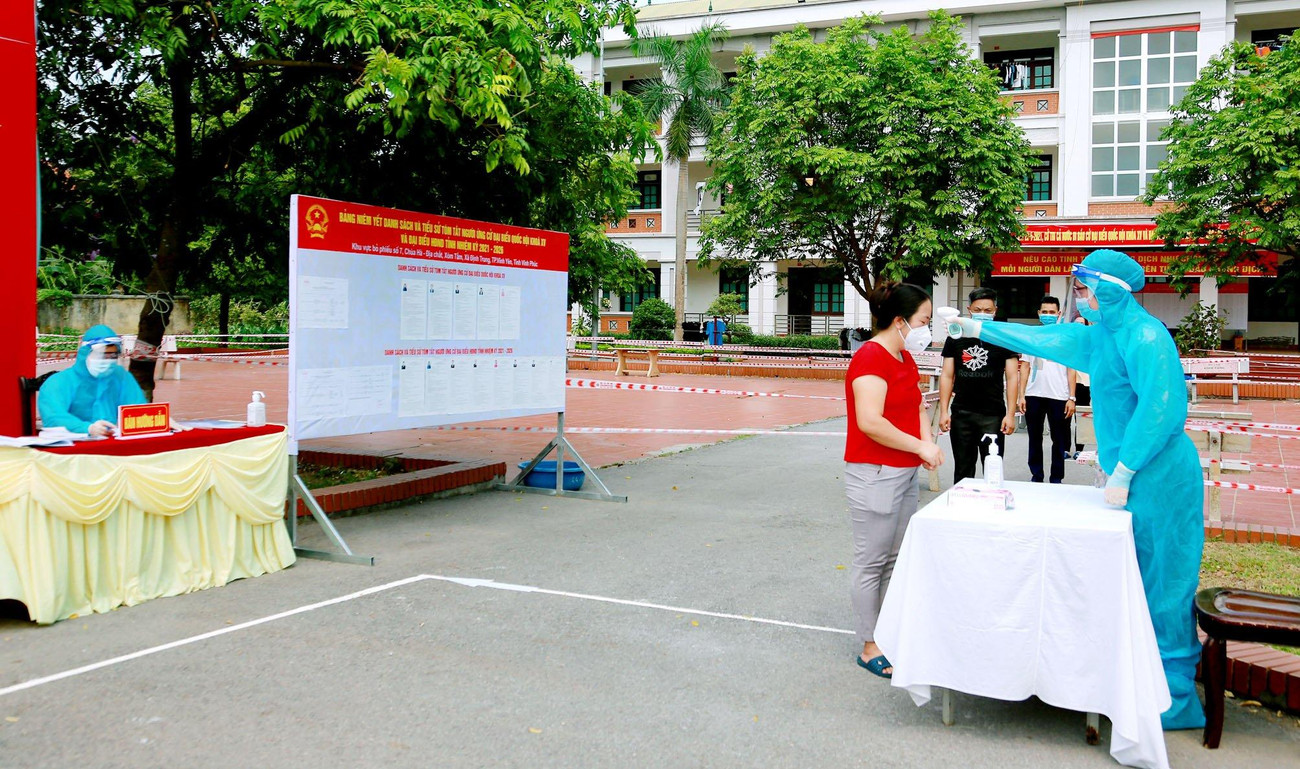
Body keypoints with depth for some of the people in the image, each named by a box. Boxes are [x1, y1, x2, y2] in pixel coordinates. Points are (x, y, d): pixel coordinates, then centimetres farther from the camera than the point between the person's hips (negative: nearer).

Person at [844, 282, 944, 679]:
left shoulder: (905, 358, 15)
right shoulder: (871, 357, -16)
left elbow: (917, 406, 22)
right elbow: (870, 422, -25)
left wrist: (926, 442, 2)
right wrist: (919, 447, -18)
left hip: (905, 474, 10)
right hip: (875, 476, -10)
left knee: (896, 560, 15)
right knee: (871, 563, 0)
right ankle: (870, 648, 10)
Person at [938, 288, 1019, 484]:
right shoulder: (956, 338, 7)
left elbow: (1011, 377, 1)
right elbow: (947, 376, 7)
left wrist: (1010, 414, -7)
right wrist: (943, 412, 0)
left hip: (993, 415, -2)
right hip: (961, 414, 2)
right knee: (962, 470, 10)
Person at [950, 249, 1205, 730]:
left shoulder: (1143, 335, -16)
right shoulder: (1102, 335, 13)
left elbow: (1161, 407, -23)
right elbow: (1044, 340, 24)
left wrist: (1122, 473, -20)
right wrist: (975, 328, 27)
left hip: (1157, 476, -9)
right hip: (1133, 474, 9)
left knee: (1161, 584, -2)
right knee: (1140, 582, 14)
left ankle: (1175, 703, 9)